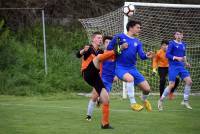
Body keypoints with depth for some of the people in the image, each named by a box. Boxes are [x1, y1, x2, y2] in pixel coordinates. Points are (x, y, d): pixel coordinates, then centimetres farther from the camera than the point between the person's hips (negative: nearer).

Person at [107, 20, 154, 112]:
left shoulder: (137, 42, 10)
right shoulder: (120, 37, -3)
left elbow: (141, 55, -1)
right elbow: (109, 48, 2)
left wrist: (146, 56, -23)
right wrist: (120, 48, -13)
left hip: (132, 69, 5)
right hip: (121, 67, -5)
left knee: (147, 89, -1)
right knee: (130, 78, -39)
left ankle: (144, 100, 36)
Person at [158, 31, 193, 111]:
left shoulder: (183, 45, 13)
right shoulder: (172, 43, -5)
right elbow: (167, 55, -10)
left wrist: (185, 62, 11)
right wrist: (176, 58, -21)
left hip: (181, 67, 6)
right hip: (173, 67, -6)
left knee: (189, 81, -8)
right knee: (171, 85, -10)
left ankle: (185, 101, 3)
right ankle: (161, 100, 8)